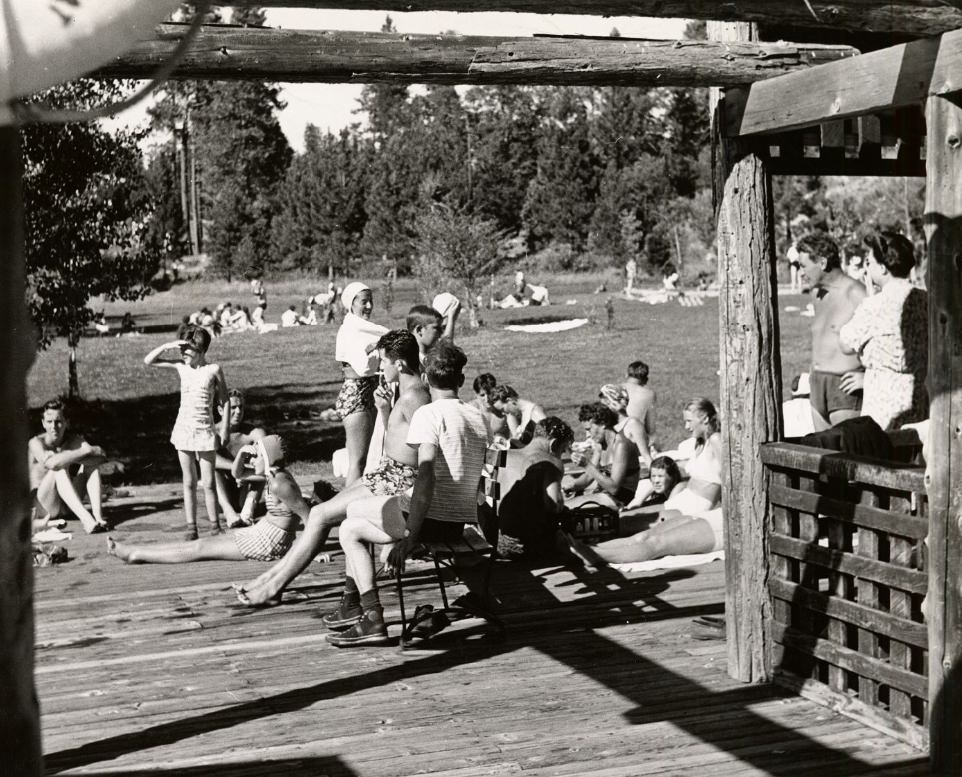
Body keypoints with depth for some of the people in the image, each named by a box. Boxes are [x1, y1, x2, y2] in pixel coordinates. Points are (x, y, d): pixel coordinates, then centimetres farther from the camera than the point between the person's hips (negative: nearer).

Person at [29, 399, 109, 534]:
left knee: (92, 463, -12)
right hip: (42, 506, -5)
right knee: (60, 468, -29)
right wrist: (87, 451, -29)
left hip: (69, 506, 5)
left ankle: (98, 515, -31)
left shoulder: (74, 440, -1)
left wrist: (68, 458, -31)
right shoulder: (36, 443, -12)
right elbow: (50, 463, -35)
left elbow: (100, 457, -20)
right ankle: (85, 518, -45)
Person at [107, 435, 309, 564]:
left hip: (266, 545, -10)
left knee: (200, 549, -1)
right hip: (259, 533, 10)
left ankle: (136, 555, 7)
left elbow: (308, 516, -25)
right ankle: (136, 551, 16)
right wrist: (242, 452, -4)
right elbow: (237, 473, 16)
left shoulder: (279, 484, -25)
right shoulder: (272, 473, 5)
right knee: (203, 542, 11)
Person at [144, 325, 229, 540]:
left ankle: (214, 522, 15)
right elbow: (148, 361, 3)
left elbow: (224, 400, 2)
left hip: (205, 431, -3)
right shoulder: (181, 367, 3)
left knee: (208, 482, 3)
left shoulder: (213, 370, -4)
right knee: (189, 482, 7)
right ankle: (191, 526, 11)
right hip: (183, 429, 3)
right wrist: (168, 345, -9)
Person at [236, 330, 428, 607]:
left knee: (320, 515, -7)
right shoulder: (409, 391, 13)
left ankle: (274, 587, 1)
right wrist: (385, 411, 6)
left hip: (399, 480, -10)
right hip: (388, 473, 10)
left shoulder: (412, 396, -19)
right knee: (321, 513, 11)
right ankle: (279, 573, 14)